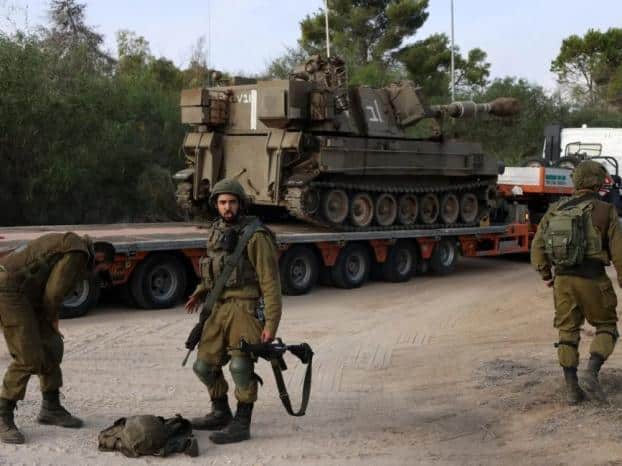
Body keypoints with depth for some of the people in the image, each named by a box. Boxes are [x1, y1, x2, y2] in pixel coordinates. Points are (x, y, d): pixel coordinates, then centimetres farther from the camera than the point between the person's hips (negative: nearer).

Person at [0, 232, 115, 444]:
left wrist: (51, 319, 14)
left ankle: (51, 408, 24)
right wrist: (52, 318, 4)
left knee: (52, 347, 14)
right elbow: (53, 292, -15)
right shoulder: (77, 254, -13)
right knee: (29, 358, -11)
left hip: (22, 293, 11)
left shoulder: (71, 243, 20)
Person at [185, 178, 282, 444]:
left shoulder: (255, 236, -11)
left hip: (246, 308, -7)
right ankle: (221, 414, 28)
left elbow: (270, 281, -12)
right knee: (205, 365, 10)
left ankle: (242, 424, -1)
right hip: (219, 307, 7)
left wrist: (271, 322, -16)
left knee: (240, 366, -14)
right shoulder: (215, 231, 12)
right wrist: (201, 291, 11)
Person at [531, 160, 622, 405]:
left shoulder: (555, 210, 7)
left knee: (568, 332, 12)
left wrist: (546, 275, 21)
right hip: (592, 280, -4)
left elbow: (537, 247, 7)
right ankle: (591, 373, -7)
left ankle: (572, 388, 9)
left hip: (563, 279, 4)